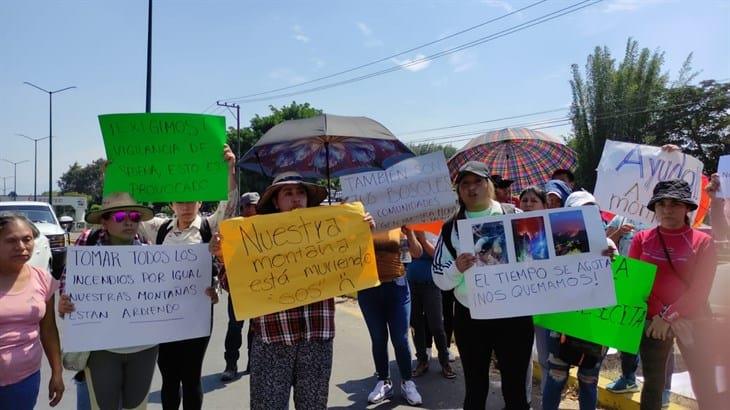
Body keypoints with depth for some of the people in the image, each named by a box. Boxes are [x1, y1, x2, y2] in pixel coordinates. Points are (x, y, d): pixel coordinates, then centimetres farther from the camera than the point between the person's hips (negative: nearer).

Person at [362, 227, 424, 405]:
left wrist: (409, 232, -20)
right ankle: (384, 382, 23)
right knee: (378, 338, 9)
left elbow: (417, 253, -2)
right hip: (368, 288, 0)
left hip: (396, 286, 0)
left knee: (400, 339, 4)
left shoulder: (399, 223, 0)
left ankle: (407, 382, 19)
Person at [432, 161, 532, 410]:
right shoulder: (451, 228, 3)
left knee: (515, 389, 11)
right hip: (470, 318, 1)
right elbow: (440, 280, 3)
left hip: (514, 315, -1)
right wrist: (457, 268, -18)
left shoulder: (515, 217, -1)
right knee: (475, 389, 14)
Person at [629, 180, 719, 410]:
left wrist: (669, 316, -17)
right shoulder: (641, 239, 2)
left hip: (694, 321, -1)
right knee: (653, 383, 10)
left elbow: (701, 288, -9)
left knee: (705, 388, 3)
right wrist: (661, 315, -14)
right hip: (653, 322, 1)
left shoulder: (703, 242, -2)